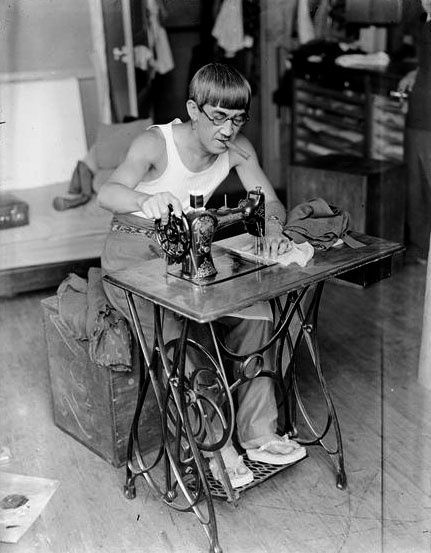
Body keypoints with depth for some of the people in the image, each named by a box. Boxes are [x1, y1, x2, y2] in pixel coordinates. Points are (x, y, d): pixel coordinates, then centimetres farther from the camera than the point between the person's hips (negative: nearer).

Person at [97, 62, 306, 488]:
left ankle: (257, 433, -7)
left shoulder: (237, 148, -6)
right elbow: (107, 193, -38)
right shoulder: (156, 143, -21)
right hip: (132, 254, -5)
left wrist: (273, 228, -30)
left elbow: (270, 202, -5)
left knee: (254, 310, -17)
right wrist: (147, 201, -61)